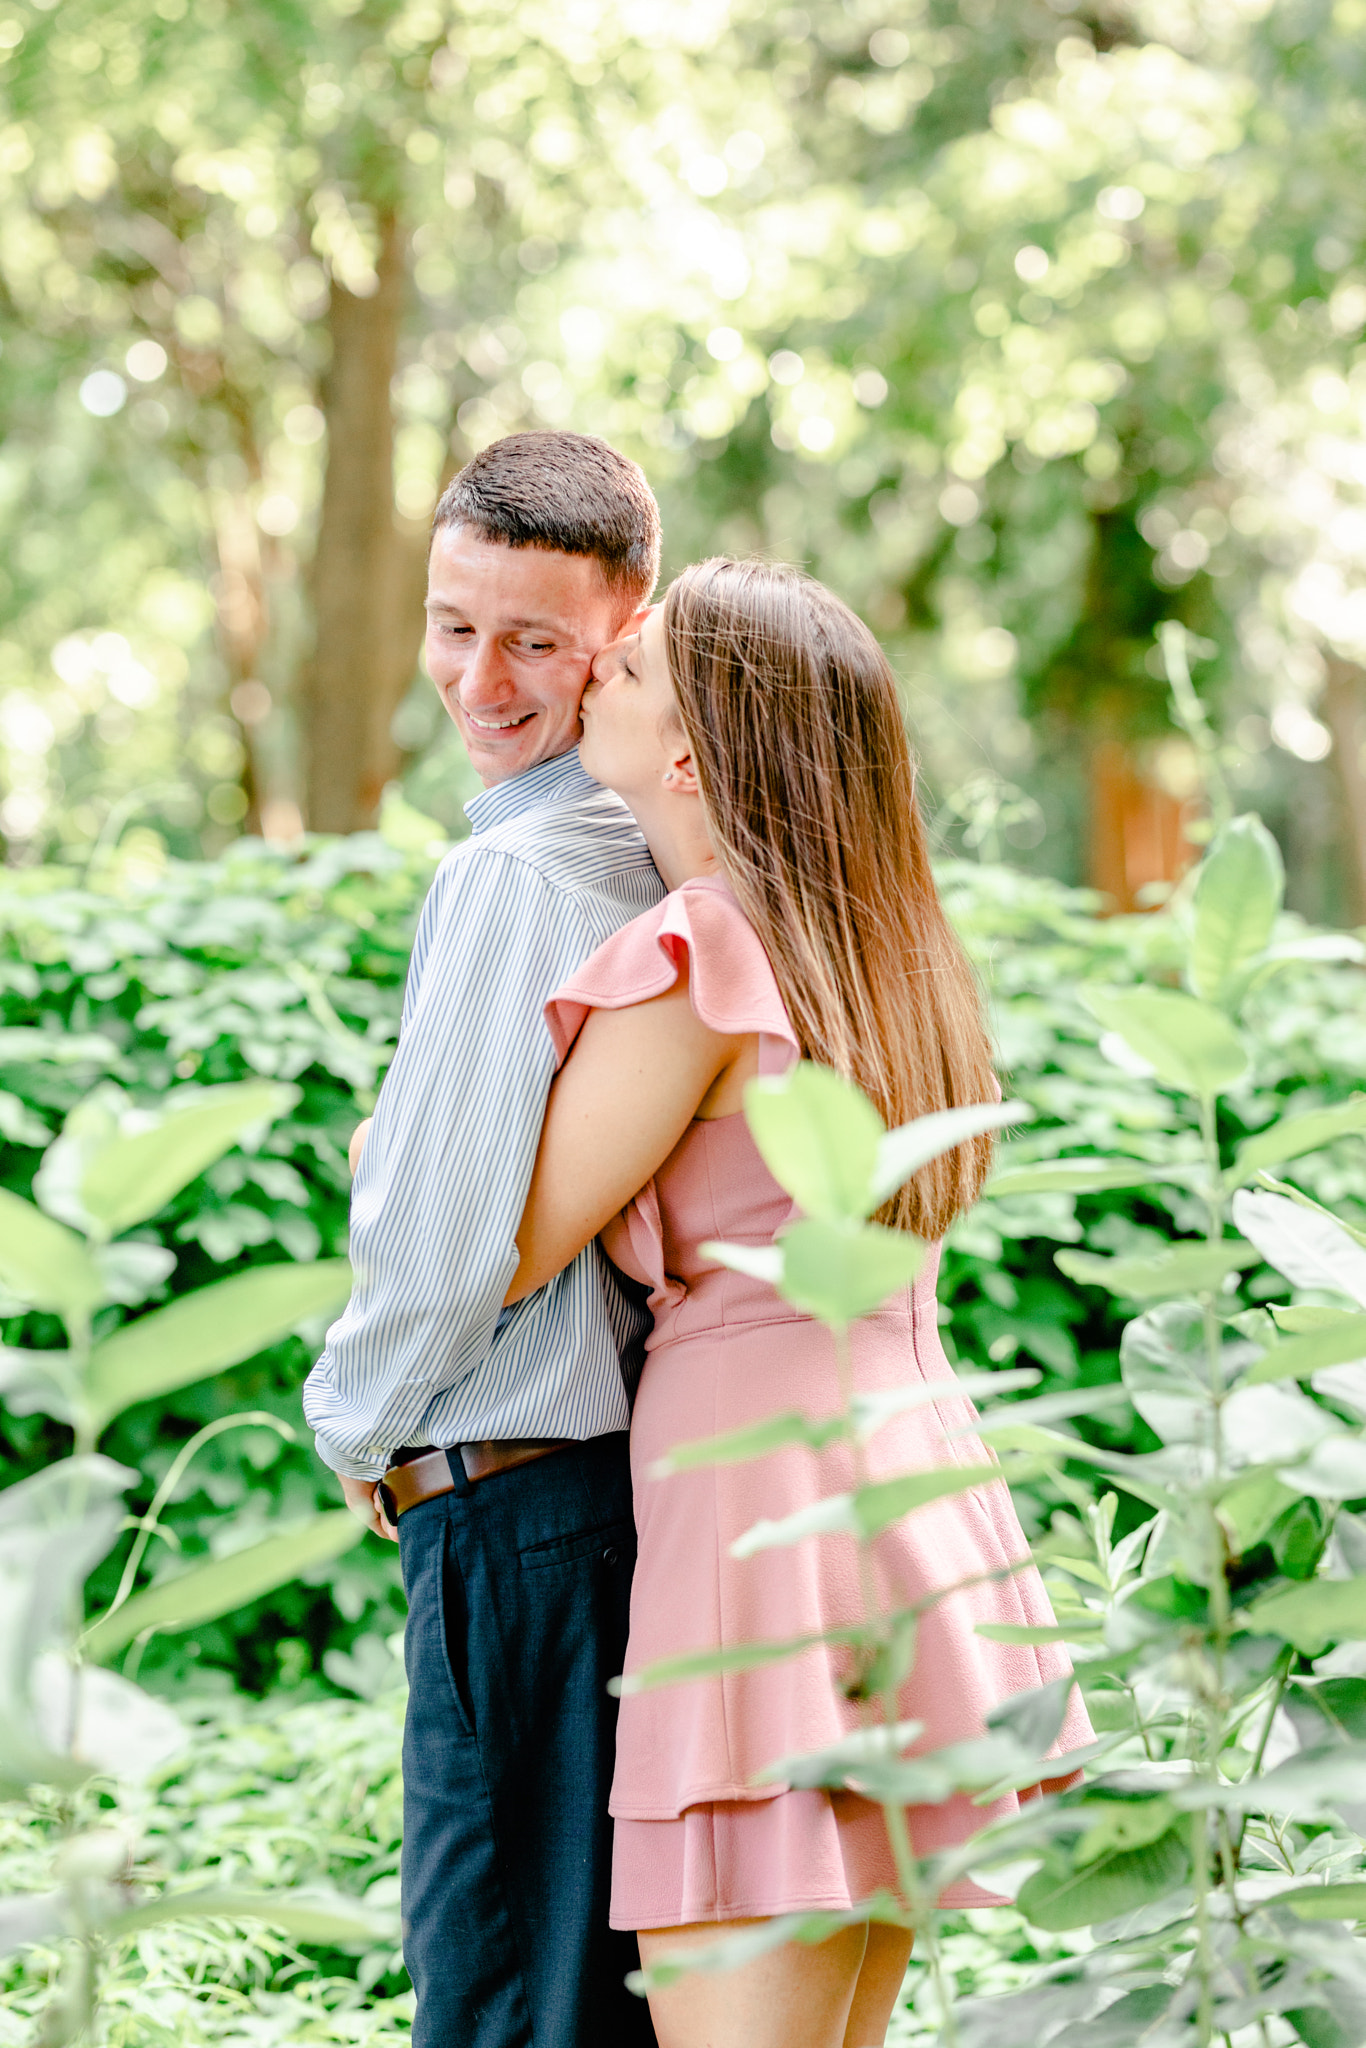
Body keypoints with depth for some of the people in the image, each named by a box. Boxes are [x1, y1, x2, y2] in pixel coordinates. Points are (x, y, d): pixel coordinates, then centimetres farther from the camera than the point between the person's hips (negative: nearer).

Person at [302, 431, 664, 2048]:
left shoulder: (517, 871, -18)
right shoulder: (672, 844, 10)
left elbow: (450, 1235, -19)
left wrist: (355, 1425, -1)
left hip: (516, 1500, -9)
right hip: (651, 1466, 9)